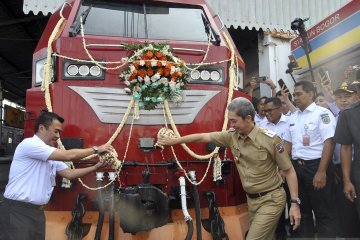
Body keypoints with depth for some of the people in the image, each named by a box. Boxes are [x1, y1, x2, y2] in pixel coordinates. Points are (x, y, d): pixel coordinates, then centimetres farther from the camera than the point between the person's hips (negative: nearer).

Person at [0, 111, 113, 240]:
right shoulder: (29, 144, -15)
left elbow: (69, 173, 12)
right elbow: (68, 155, -19)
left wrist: (97, 166, 3)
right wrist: (96, 149, -8)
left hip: (37, 211, 9)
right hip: (16, 211, -9)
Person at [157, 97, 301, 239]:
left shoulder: (270, 139, -19)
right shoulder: (232, 136, -6)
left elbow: (289, 171, -11)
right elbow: (202, 137, 2)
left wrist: (295, 203, -14)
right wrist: (173, 141, 6)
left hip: (271, 199, -5)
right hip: (251, 199, 6)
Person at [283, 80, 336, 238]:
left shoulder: (322, 113, -7)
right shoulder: (293, 117, 12)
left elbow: (329, 143, -14)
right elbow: (288, 144, 16)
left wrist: (321, 172, -19)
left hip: (316, 166, -6)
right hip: (297, 167, 7)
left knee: (324, 213, 4)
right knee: (301, 210, 16)